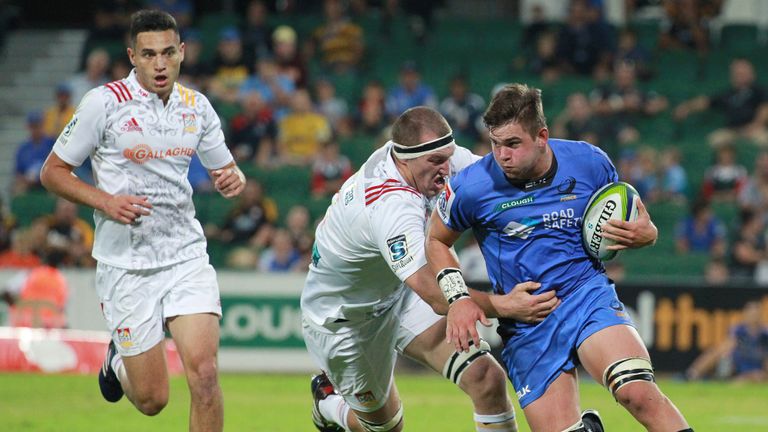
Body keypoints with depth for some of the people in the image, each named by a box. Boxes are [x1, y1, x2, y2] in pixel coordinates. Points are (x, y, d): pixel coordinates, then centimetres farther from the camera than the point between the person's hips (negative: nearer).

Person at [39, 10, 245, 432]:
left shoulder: (196, 106, 4)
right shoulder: (104, 102, -9)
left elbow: (224, 168, 18)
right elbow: (53, 171, -2)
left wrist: (233, 177, -6)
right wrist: (105, 201, -17)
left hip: (186, 255, 3)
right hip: (125, 265, -3)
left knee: (204, 372, -17)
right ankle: (118, 361, 37)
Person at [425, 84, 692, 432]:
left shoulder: (589, 162, -3)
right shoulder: (471, 187, -7)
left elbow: (636, 218, 12)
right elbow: (436, 241, 12)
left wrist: (642, 234, -11)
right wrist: (457, 298, -2)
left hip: (587, 294, -1)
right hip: (524, 324, 1)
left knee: (637, 393, -29)